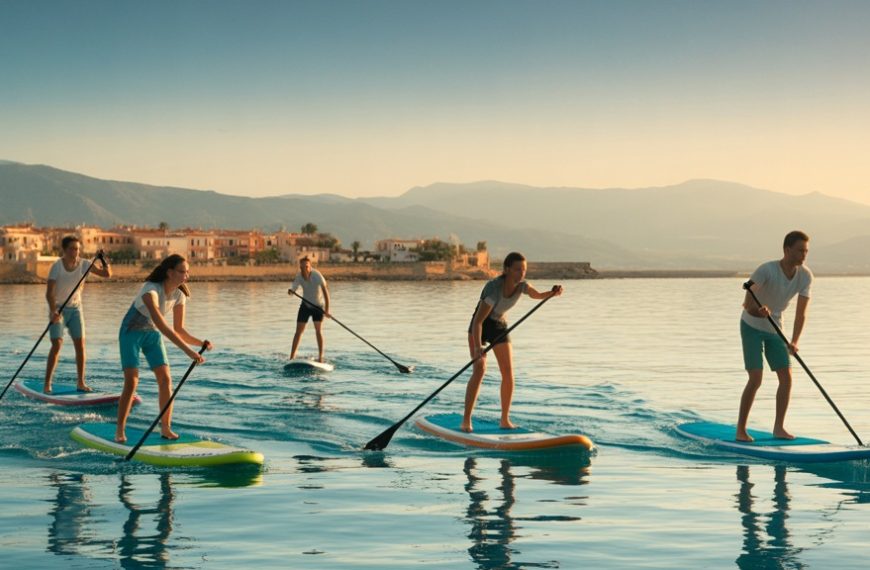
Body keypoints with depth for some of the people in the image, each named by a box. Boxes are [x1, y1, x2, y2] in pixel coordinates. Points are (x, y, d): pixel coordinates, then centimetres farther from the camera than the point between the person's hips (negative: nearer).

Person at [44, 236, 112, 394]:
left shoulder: (84, 265, -5)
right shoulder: (57, 267, -17)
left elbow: (107, 274, -7)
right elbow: (49, 293, -22)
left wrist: (104, 261, -25)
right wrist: (53, 311, -36)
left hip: (75, 308, 4)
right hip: (58, 309, -4)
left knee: (80, 344, -1)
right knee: (57, 345, -13)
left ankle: (81, 382, 7)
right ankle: (47, 384, -6)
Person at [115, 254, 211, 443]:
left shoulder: (179, 296, -11)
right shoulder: (151, 290, -34)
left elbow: (179, 330, -4)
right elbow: (161, 325, -44)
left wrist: (199, 342, -22)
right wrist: (187, 350, -50)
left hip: (152, 335, 6)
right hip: (132, 333, -6)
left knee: (165, 380, -7)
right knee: (131, 382, -14)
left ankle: (166, 428, 2)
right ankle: (120, 430, -2)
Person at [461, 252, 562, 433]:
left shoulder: (521, 285, -13)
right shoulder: (494, 288, -33)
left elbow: (537, 295, 9)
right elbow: (478, 321, -35)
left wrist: (552, 293, -13)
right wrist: (477, 348, -47)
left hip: (499, 326, 6)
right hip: (479, 327, -6)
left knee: (508, 372, -3)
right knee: (479, 369, -21)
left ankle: (505, 420, 8)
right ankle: (466, 421, -18)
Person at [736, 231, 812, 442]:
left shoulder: (805, 276, -12)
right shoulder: (766, 270, -27)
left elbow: (801, 313, -14)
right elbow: (747, 303, -31)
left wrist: (794, 342, -25)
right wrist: (758, 311, -54)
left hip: (774, 329, 5)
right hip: (752, 327, -5)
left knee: (786, 377, -3)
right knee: (756, 379, -13)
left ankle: (779, 427, 8)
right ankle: (740, 430, -4)